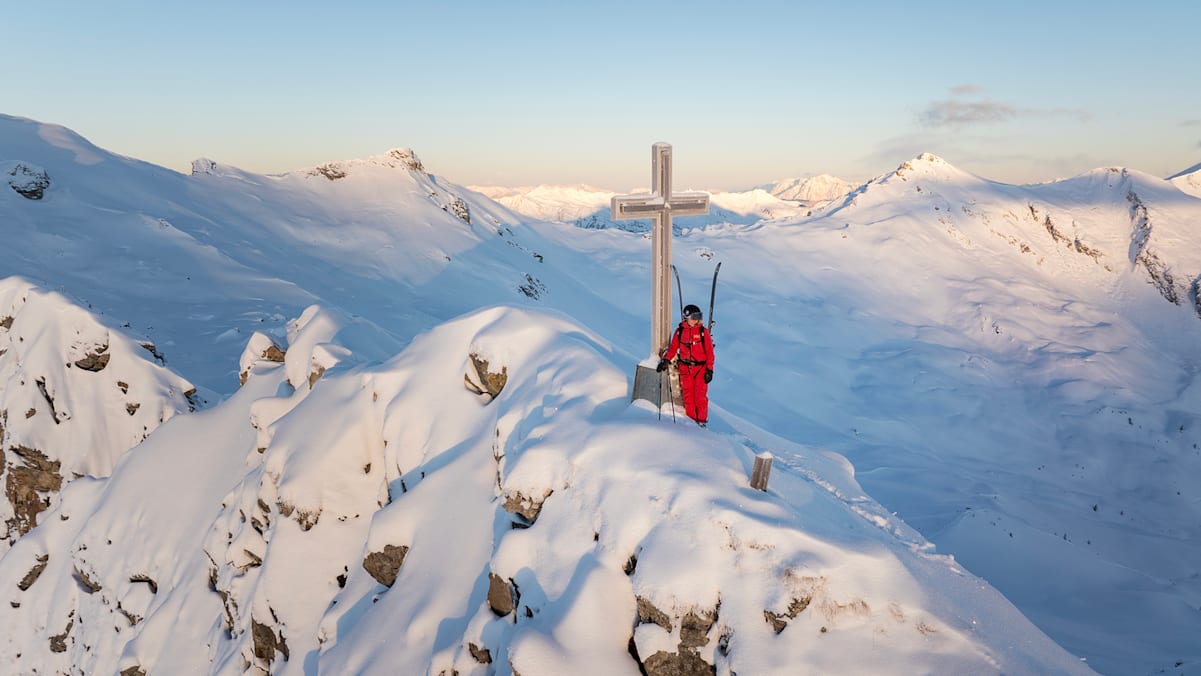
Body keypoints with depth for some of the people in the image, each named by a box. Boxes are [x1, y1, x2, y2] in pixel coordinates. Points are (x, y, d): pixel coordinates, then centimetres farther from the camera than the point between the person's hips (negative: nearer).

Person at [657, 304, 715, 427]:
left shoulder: (703, 331, -3)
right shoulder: (679, 331, 3)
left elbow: (709, 352, -2)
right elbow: (673, 347, 11)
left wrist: (709, 370, -6)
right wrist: (665, 360, -2)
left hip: (700, 368, -2)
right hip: (685, 368, 2)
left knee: (700, 395, -6)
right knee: (688, 395, 5)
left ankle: (702, 420, 4)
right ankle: (691, 419, 15)